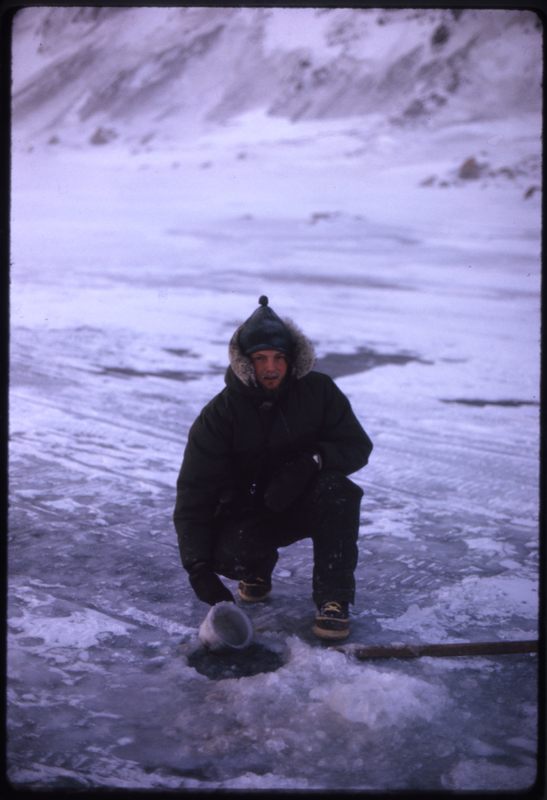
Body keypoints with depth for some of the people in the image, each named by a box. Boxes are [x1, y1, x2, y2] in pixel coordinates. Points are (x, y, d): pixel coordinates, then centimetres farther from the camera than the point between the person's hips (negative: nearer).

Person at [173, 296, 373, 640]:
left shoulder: (319, 390, -11)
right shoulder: (220, 413, -15)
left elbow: (358, 446, -9)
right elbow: (194, 493, -18)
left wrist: (312, 461, -31)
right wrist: (199, 566, -28)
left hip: (307, 502, 1)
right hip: (249, 512, -1)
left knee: (338, 489, -32)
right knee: (229, 551, -32)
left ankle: (334, 599, -22)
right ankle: (257, 571, 7)